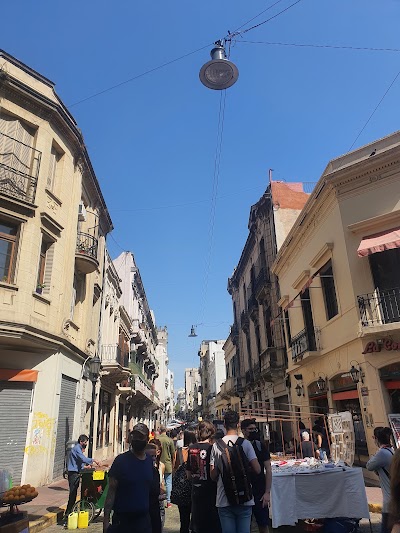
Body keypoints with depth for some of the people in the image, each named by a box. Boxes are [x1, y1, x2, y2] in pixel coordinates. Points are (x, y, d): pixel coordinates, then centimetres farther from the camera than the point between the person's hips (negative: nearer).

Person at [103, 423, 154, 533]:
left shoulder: (150, 461, 3)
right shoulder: (121, 460, -9)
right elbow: (111, 491, -10)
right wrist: (106, 518, -14)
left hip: (144, 519, 4)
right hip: (122, 519, -4)